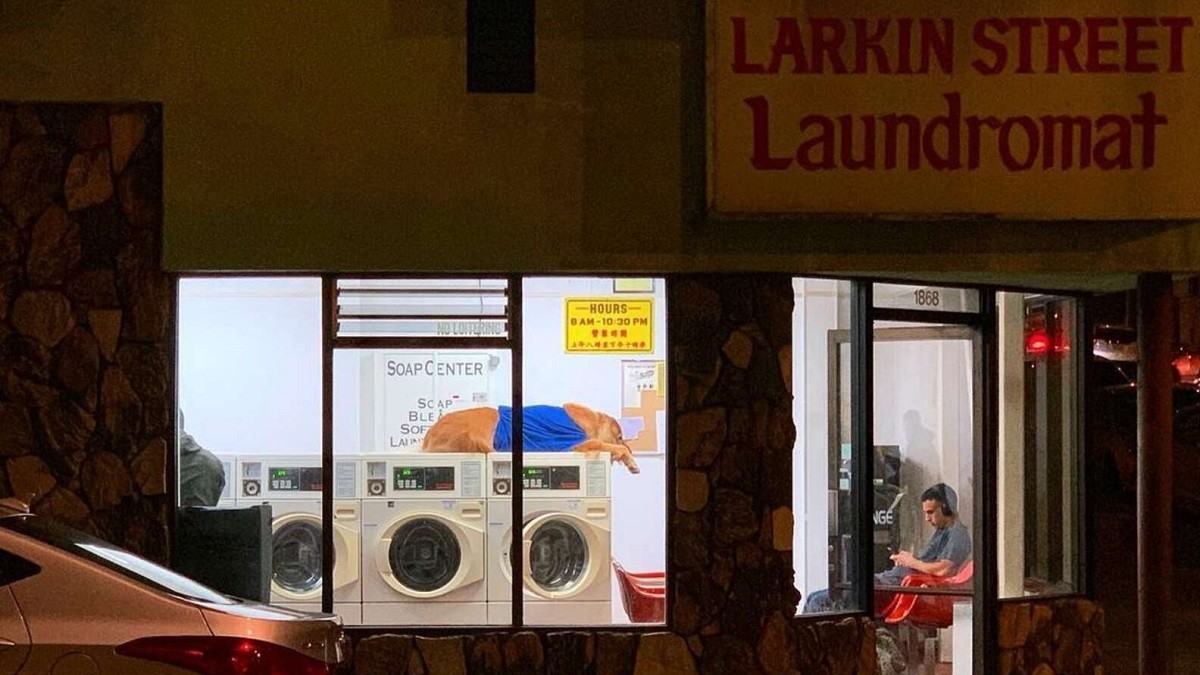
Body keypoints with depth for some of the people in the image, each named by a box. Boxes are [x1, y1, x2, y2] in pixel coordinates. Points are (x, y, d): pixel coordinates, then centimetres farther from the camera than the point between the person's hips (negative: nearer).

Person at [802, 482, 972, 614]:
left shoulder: (958, 534, -6)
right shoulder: (940, 531, 26)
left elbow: (943, 569, -21)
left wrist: (912, 562, -7)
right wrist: (904, 559, 6)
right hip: (888, 579, 11)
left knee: (819, 602, -18)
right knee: (814, 599, 3)